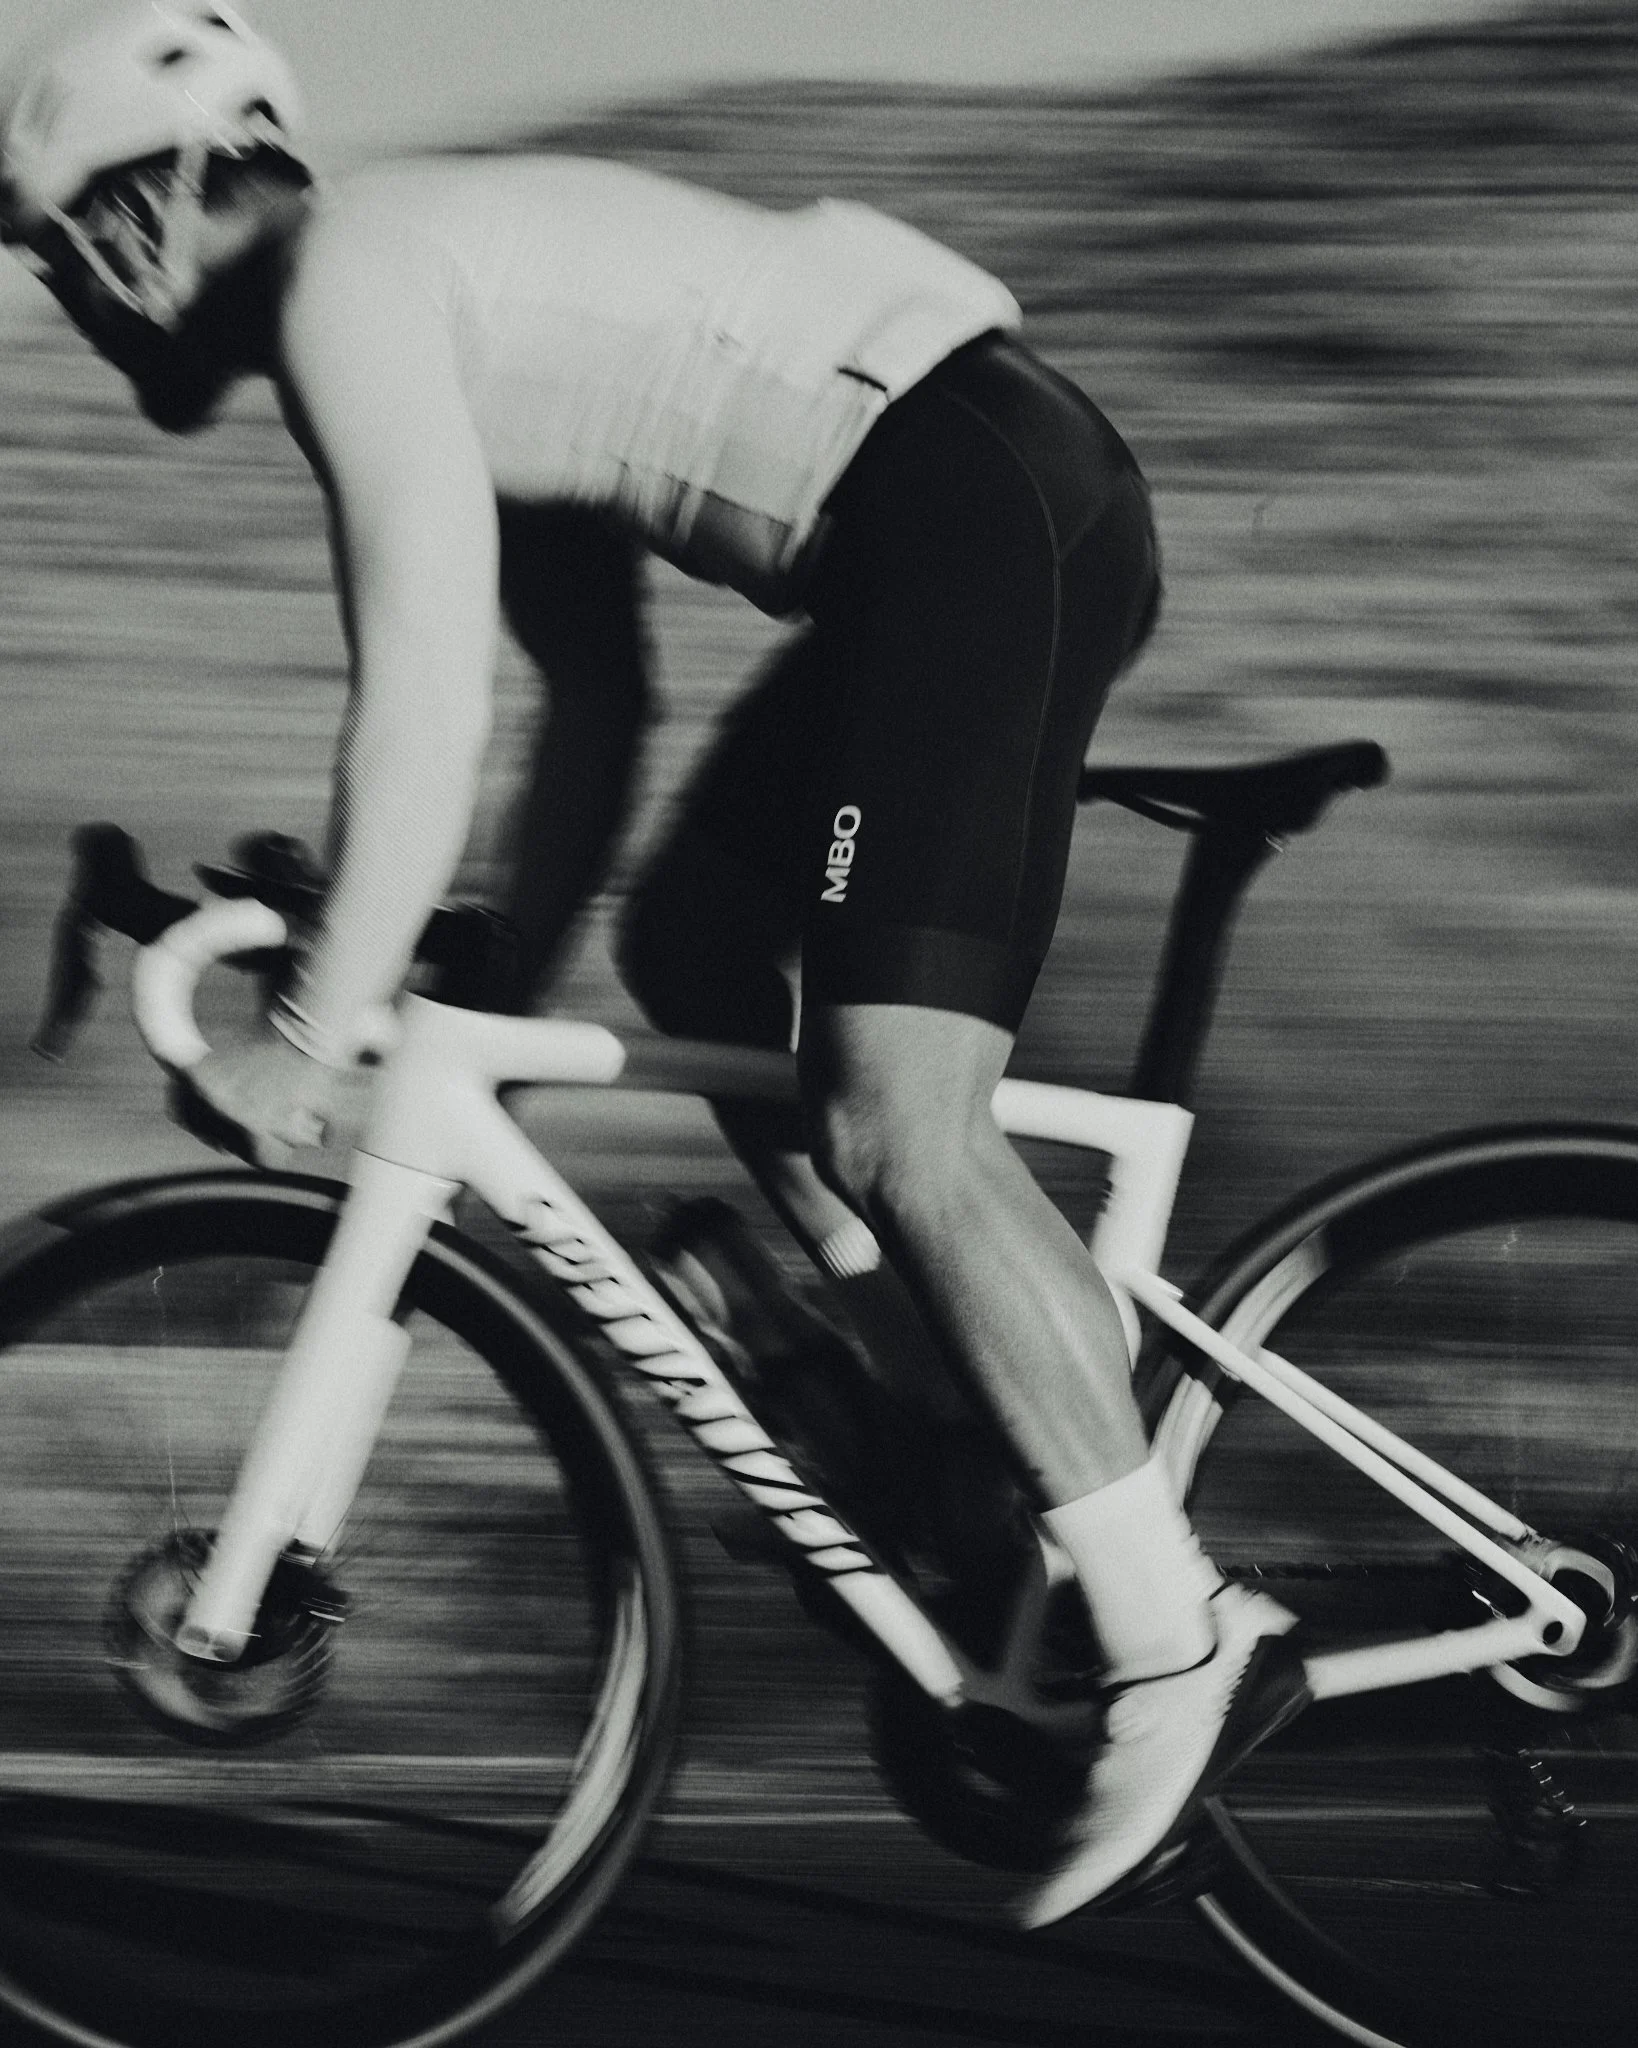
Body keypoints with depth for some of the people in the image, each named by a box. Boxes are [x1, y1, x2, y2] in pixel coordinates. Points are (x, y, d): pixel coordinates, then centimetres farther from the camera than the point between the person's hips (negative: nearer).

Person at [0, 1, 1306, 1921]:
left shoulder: (348, 276, -4)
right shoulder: (444, 280, 25)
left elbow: (422, 703, -14)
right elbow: (599, 696, 28)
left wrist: (308, 1037, -8)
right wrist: (501, 993, 29)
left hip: (976, 512, -10)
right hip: (992, 514, 10)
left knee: (892, 1121, -15)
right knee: (688, 946, 19)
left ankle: (1181, 1645, -14)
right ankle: (940, 1413, 22)